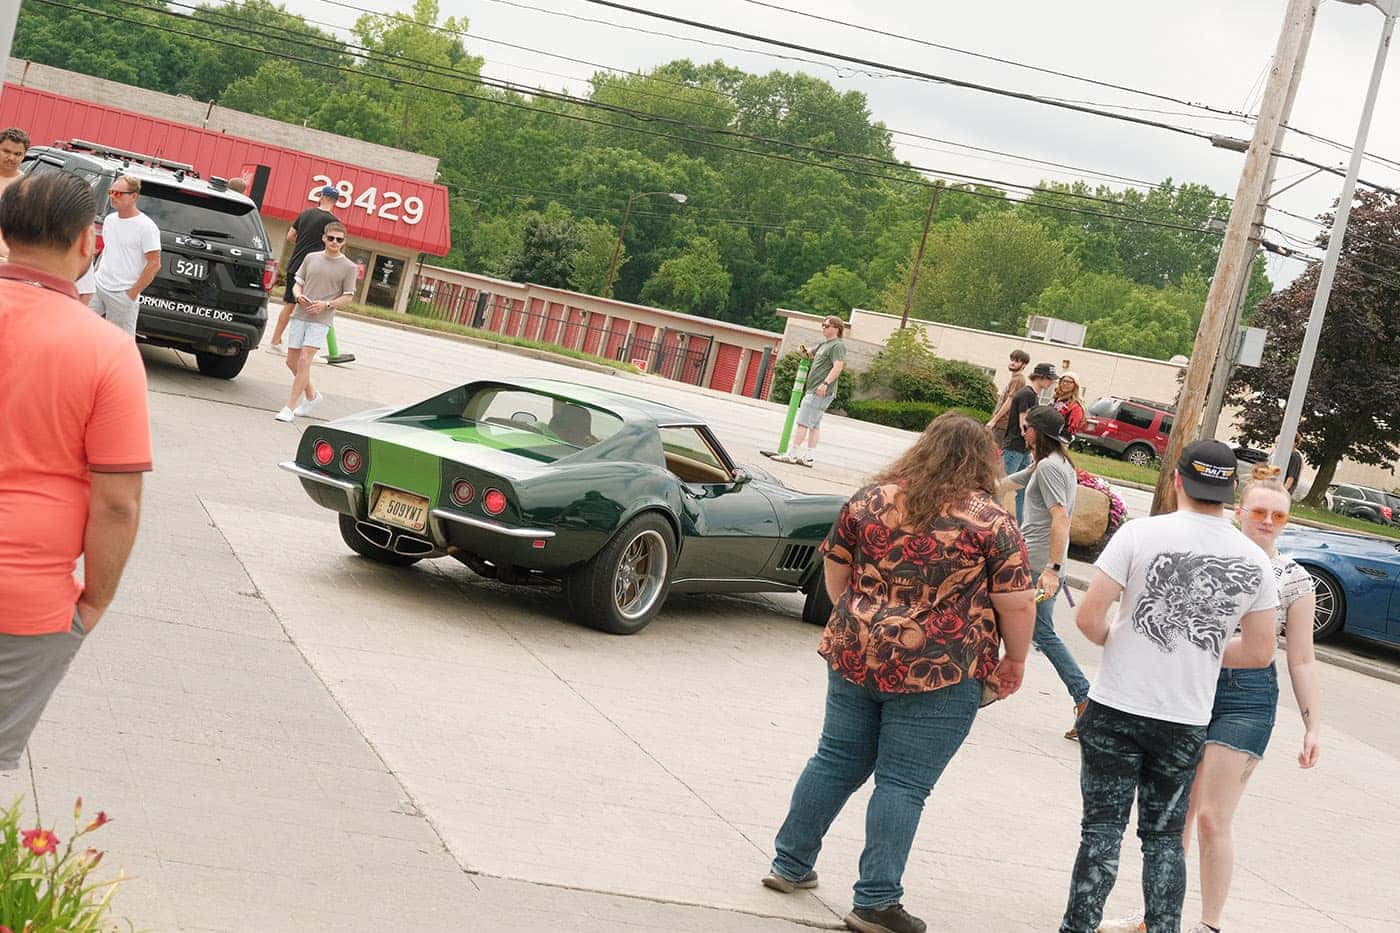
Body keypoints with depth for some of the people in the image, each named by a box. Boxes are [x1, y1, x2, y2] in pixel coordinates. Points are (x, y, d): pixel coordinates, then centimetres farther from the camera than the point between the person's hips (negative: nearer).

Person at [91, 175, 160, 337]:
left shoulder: (146, 226, -14)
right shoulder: (109, 219, 9)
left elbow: (154, 264, -15)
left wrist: (133, 293, -14)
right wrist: (98, 274, 16)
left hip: (123, 295, -7)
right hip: (98, 287, 7)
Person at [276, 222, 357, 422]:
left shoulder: (349, 267, 0)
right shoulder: (311, 258, 9)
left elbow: (348, 296, 2)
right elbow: (297, 283, 15)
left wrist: (326, 304, -13)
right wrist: (299, 296, -8)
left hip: (321, 320, -5)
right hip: (300, 316, 5)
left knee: (304, 361, -14)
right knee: (292, 361, 8)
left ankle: (290, 407, -9)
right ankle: (311, 396, 31)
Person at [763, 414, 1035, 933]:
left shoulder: (871, 499, 5)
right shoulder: (991, 522, -7)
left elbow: (834, 566, 13)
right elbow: (1016, 603, -7)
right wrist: (1015, 660, 7)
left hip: (855, 656, 5)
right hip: (939, 675, -4)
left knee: (836, 761, 18)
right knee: (903, 784, 3)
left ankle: (791, 864, 28)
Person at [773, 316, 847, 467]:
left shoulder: (838, 345, -9)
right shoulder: (823, 344, 20)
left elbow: (838, 366, -21)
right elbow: (811, 355, 33)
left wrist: (826, 383, -31)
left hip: (821, 392, -10)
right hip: (813, 390, 10)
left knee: (803, 422, -11)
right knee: (814, 424, 9)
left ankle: (793, 454, -11)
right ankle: (809, 456, 11)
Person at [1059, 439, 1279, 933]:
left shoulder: (1142, 533, -12)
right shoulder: (1254, 560, -1)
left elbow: (1088, 617, -14)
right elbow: (1260, 651, 4)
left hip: (1116, 710, -3)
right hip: (1186, 724, 3)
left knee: (1102, 827, 6)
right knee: (1164, 836, 16)